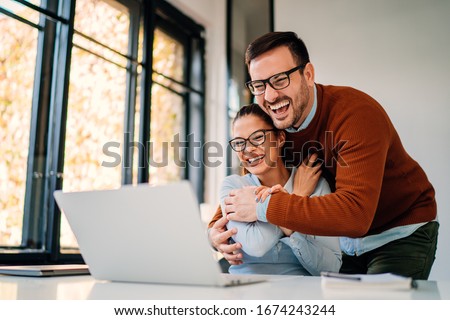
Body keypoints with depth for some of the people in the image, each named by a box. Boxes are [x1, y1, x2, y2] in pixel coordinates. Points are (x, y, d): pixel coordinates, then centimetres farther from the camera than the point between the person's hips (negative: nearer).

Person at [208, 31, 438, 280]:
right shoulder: (271, 127, -11)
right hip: (346, 240, 5)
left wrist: (264, 207, -39)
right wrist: (217, 228, -20)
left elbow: (355, 214, -43)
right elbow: (245, 188, 1)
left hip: (402, 234, -5)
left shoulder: (356, 113, -33)